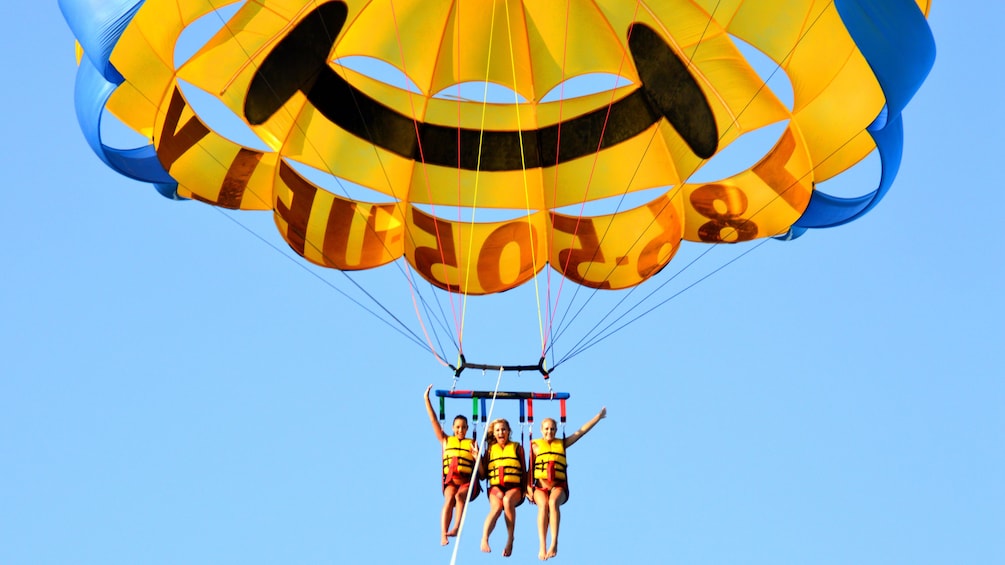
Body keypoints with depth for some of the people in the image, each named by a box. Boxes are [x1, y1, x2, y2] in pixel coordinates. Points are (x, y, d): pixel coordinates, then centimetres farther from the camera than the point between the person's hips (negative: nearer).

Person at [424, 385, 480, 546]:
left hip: (468, 481, 0)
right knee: (449, 498, -30)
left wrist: (476, 456, -12)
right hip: (450, 480, 0)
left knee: (460, 495, -33)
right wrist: (426, 399, 9)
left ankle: (456, 528, -49)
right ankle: (443, 535, -44)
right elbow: (434, 421, 12)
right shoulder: (446, 441, 17)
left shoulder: (472, 443, 13)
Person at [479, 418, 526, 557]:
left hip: (514, 488, -1)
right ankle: (484, 539, -45)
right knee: (497, 507, -34)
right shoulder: (490, 449, 17)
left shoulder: (517, 448, 15)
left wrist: (525, 489, 1)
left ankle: (510, 539, -33)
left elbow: (524, 471, 14)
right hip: (495, 487, 1)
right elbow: (483, 475, 13)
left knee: (507, 500, -37)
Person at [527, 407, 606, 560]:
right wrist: (528, 487, -7)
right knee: (543, 505, -33)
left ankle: (554, 543, -43)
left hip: (558, 486, 1)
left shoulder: (562, 444, 20)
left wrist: (599, 416, 19)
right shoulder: (535, 445, 14)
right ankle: (542, 547, -40)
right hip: (540, 486, -1)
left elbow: (581, 431, 20)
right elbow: (530, 466, 6)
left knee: (553, 502, -34)